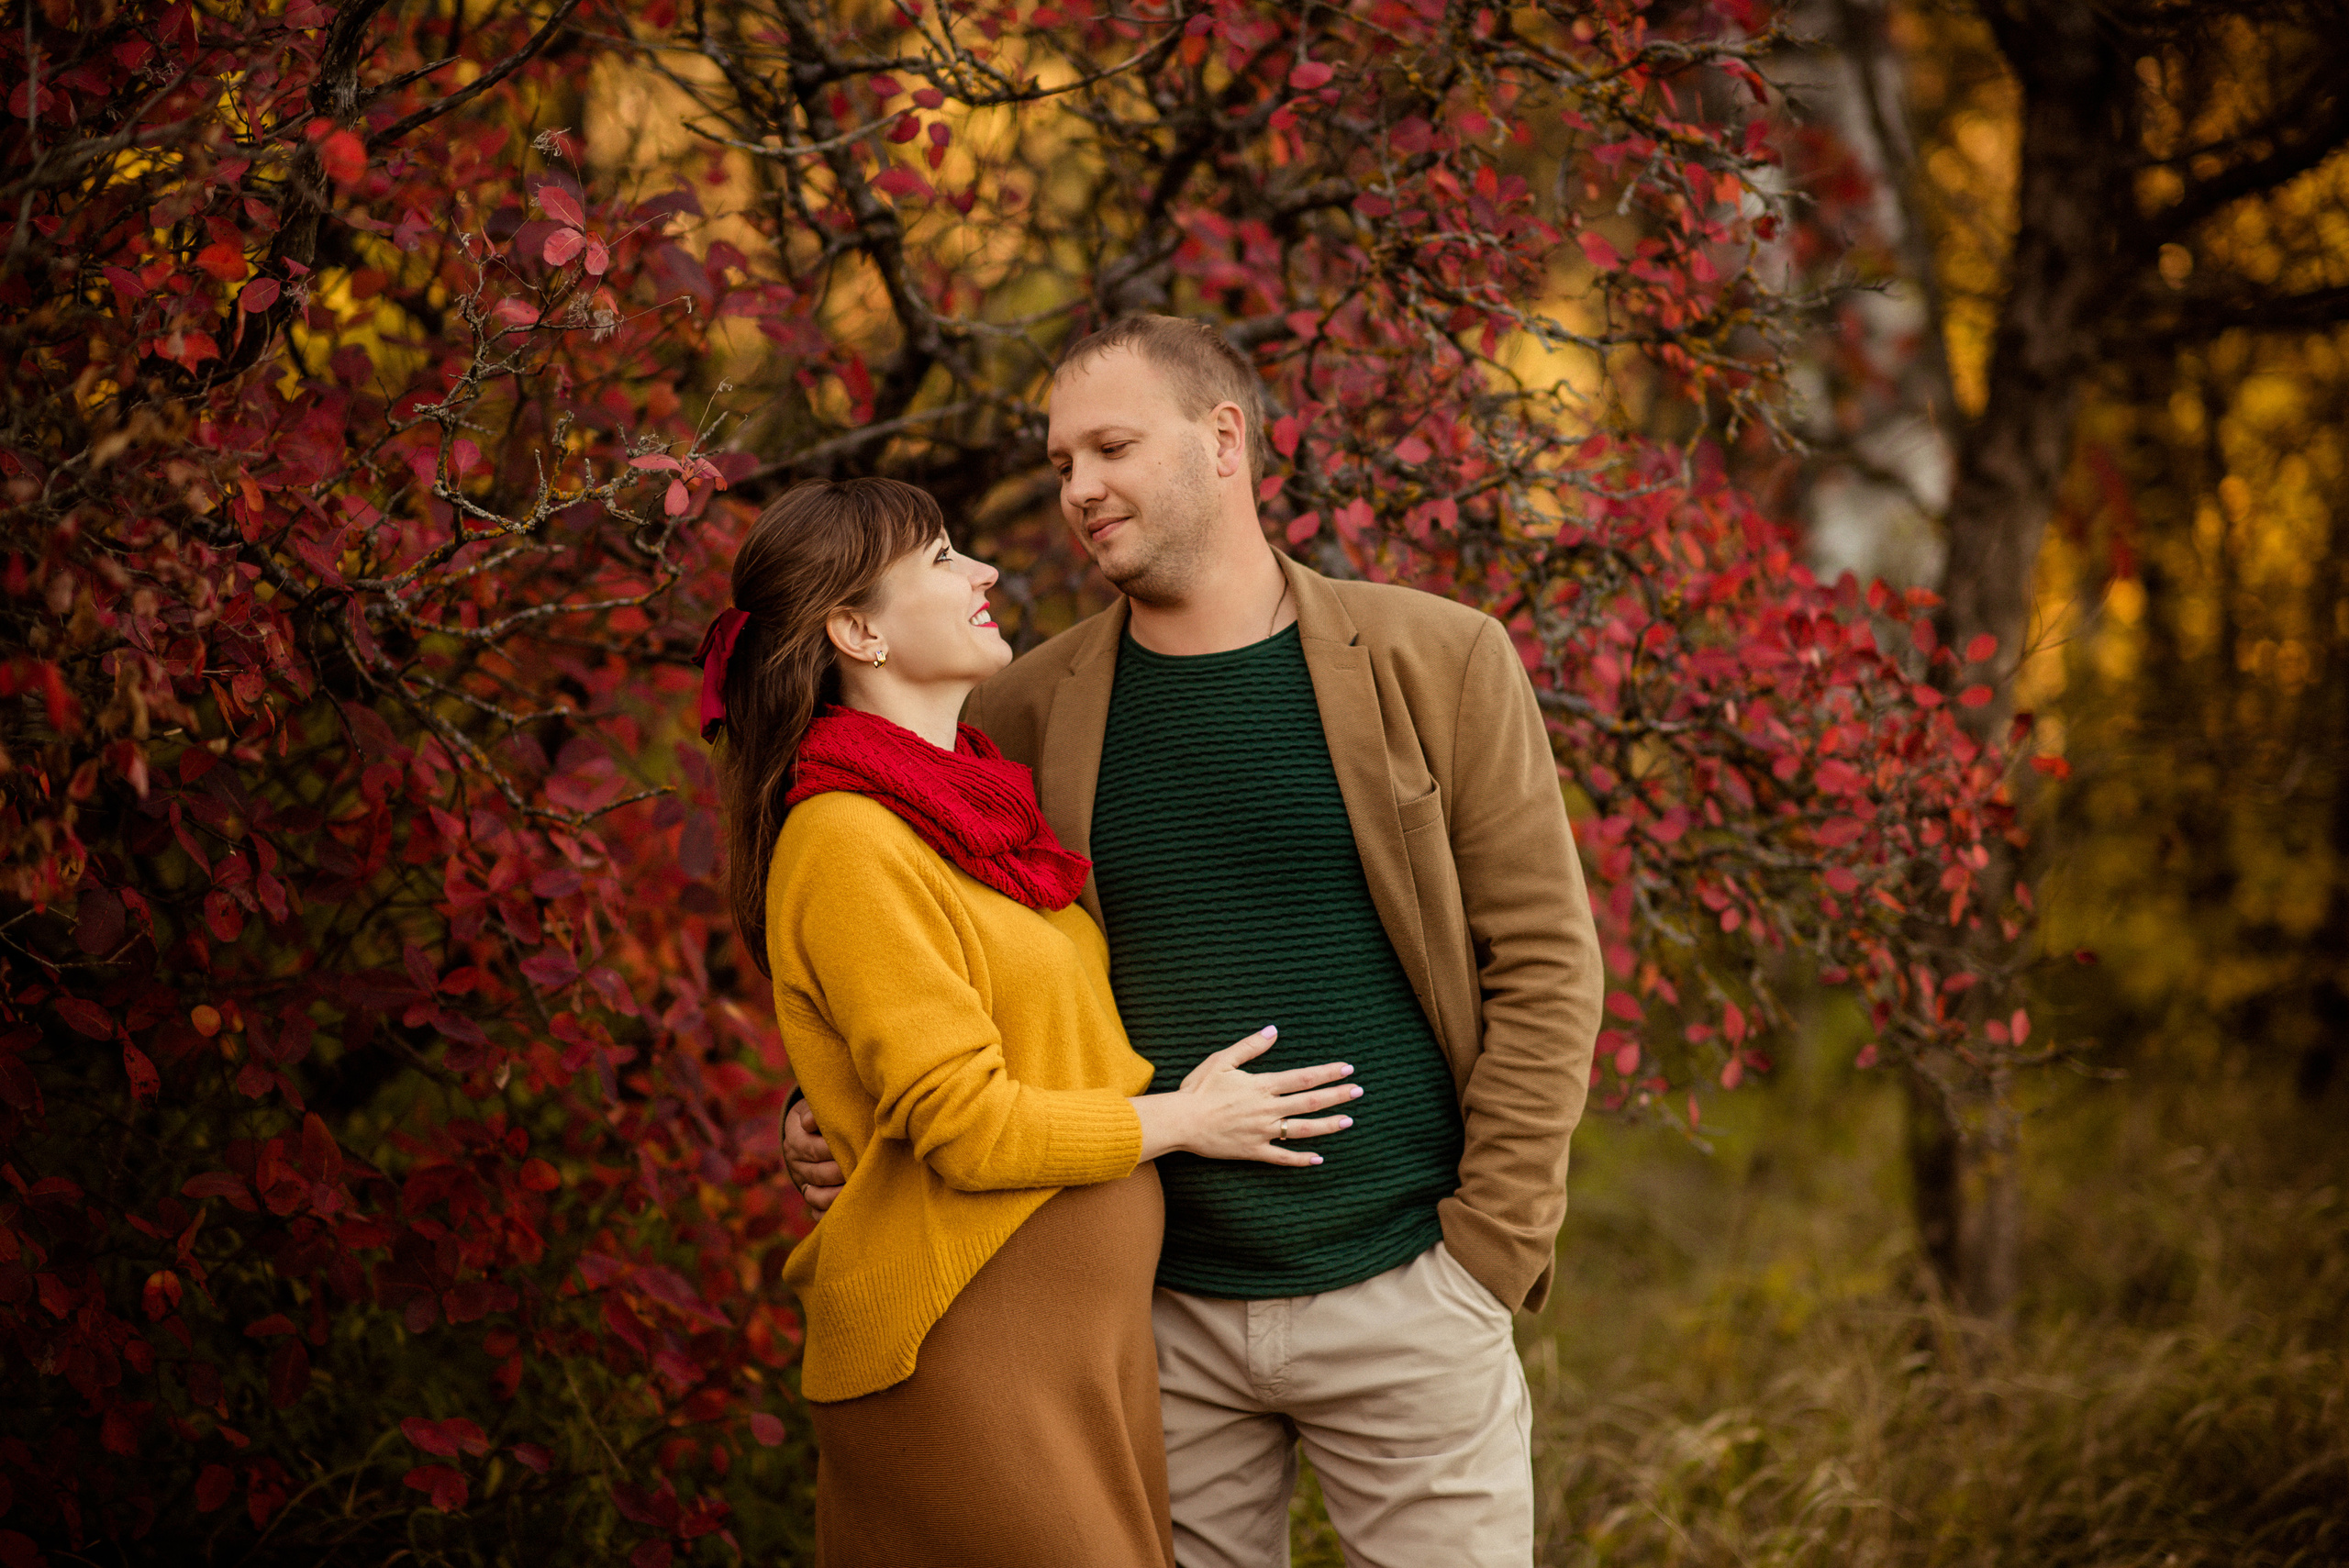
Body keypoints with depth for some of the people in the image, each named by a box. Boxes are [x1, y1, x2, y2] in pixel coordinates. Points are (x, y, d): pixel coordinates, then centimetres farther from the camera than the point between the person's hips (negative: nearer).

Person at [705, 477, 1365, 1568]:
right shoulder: (850, 842, -14)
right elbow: (966, 1127, -17)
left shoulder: (967, 808, 15)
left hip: (1083, 1334, 9)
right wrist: (1181, 1120, -7)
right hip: (966, 1350, -9)